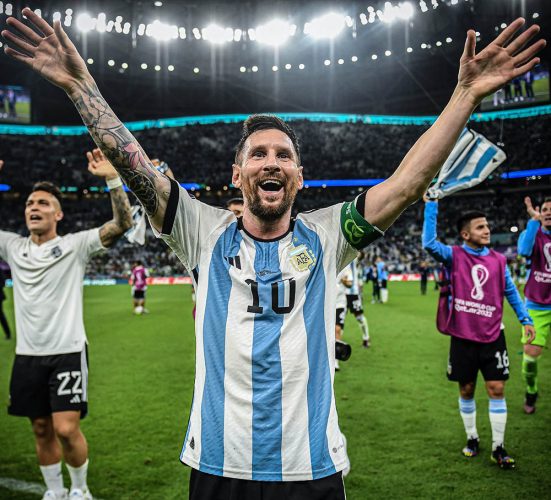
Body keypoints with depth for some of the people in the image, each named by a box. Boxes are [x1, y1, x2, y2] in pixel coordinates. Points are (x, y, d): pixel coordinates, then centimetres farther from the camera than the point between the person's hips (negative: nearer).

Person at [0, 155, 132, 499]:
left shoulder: (75, 245, -5)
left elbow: (123, 223, -15)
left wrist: (112, 179, -27)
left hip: (67, 352, -4)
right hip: (28, 355, 4)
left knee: (66, 429, -8)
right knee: (42, 430, 13)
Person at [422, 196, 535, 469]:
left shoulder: (498, 260, 5)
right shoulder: (454, 256, -6)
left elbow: (510, 291, 16)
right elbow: (429, 243, -24)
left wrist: (525, 319, 11)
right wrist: (431, 205, -25)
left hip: (492, 337, 2)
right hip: (463, 337, -2)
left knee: (497, 389, 1)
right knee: (466, 390, 11)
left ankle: (498, 447, 12)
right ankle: (472, 438, 30)